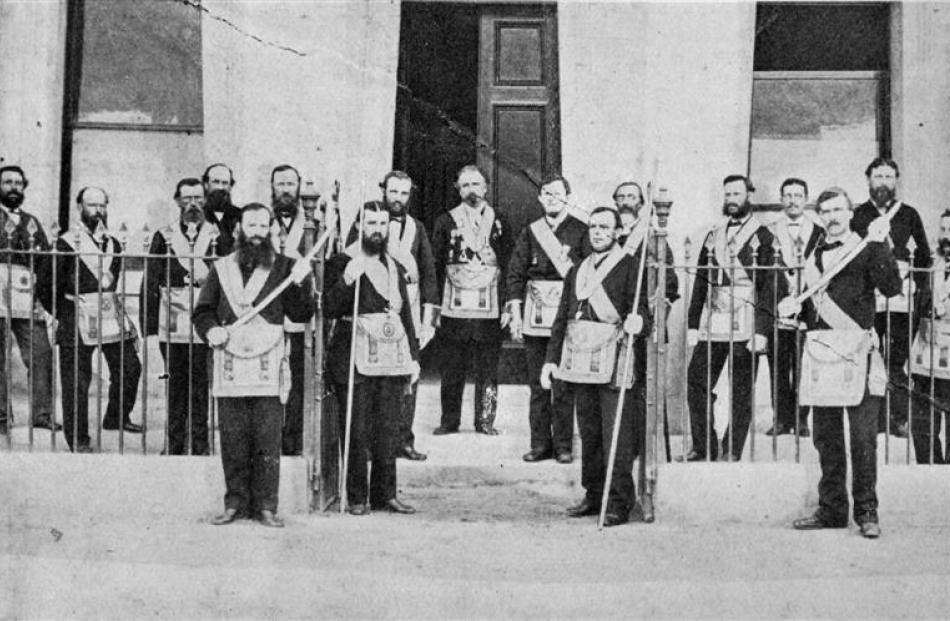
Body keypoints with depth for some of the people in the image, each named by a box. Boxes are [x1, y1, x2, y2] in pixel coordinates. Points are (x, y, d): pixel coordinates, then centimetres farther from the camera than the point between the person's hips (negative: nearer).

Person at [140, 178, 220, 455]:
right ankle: (175, 445, 14)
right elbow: (150, 282, 8)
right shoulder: (164, 237, 10)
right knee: (176, 388, 6)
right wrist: (148, 324, 2)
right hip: (172, 329, 1)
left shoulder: (218, 236, 7)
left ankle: (199, 446, 5)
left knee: (201, 388, -2)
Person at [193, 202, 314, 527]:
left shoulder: (282, 268, 8)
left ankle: (266, 506, 4)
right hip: (230, 367, 2)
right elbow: (201, 312, 15)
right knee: (232, 440, 3)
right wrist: (210, 330, -6)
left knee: (268, 442, -3)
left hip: (268, 369, -2)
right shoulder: (222, 269, 13)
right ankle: (236, 503, 12)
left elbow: (301, 314, 1)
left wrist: (300, 283, -15)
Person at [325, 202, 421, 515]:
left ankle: (385, 495, 11)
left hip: (392, 358, 5)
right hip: (354, 358, -5)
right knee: (356, 432, -3)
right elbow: (330, 309, -9)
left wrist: (413, 357, 17)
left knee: (388, 431, 5)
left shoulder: (395, 267, 18)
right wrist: (347, 281, -23)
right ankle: (356, 498, 5)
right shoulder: (342, 263, 0)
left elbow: (406, 315, 22)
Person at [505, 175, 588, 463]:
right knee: (537, 384, 6)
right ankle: (540, 444, 13)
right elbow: (515, 273, 10)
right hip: (535, 318, 3)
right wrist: (515, 311, 2)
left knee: (563, 385, -3)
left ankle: (563, 445, 6)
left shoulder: (581, 231, 2)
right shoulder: (531, 232, 11)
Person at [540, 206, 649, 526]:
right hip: (580, 361, 6)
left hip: (612, 363, -6)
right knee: (588, 431, 11)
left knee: (616, 434, -6)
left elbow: (643, 308, -7)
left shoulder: (631, 266, 1)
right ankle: (593, 494, 20)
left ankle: (619, 503, -3)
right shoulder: (577, 271, 20)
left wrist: (637, 321, -30)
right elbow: (562, 319, 20)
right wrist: (551, 359, 14)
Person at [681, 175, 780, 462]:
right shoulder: (713, 235, 15)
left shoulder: (762, 237, 0)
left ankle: (732, 450, 9)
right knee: (696, 383, -1)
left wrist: (761, 331, -14)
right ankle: (703, 446, 9)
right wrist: (692, 324, 8)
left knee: (741, 392, 1)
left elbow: (769, 287, -6)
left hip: (745, 328, -5)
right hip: (711, 327, 5)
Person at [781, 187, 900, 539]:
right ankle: (831, 510, 15)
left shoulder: (865, 251, 3)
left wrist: (879, 244, -18)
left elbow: (891, 287, -13)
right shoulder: (813, 254, 19)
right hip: (819, 348, 5)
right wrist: (792, 307, 7)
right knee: (826, 436, 8)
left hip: (855, 349, -5)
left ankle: (866, 511, 0)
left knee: (863, 436, -6)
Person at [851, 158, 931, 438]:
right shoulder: (856, 215, 11)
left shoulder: (909, 215, 13)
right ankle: (876, 417, 3)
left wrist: (918, 285, 5)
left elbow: (924, 255, 16)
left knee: (897, 360, -4)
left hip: (900, 298, 0)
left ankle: (899, 418, 0)